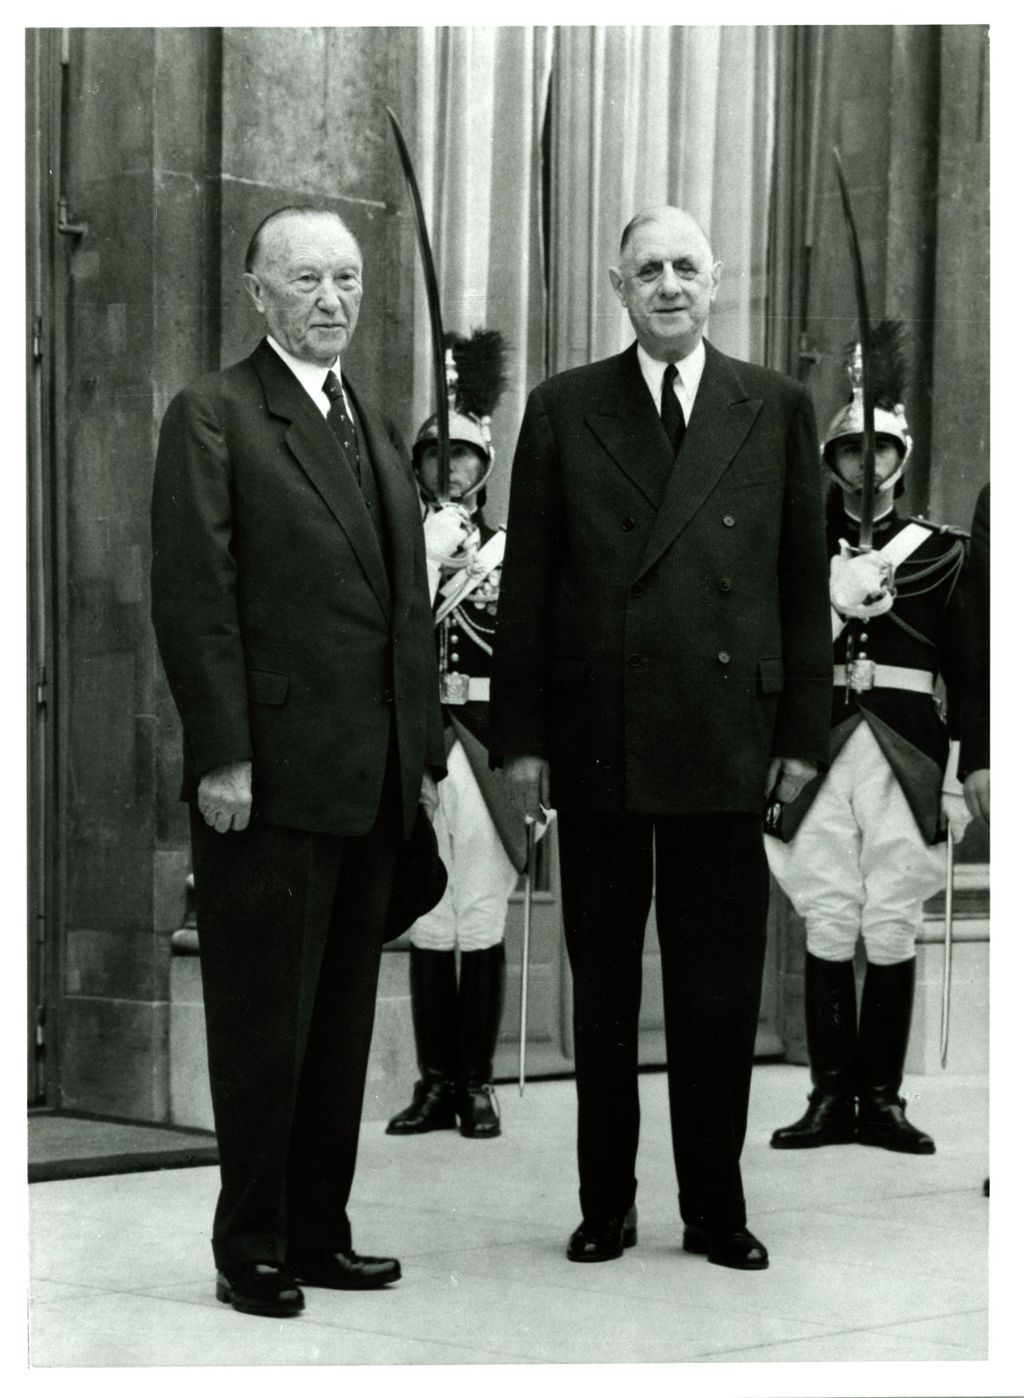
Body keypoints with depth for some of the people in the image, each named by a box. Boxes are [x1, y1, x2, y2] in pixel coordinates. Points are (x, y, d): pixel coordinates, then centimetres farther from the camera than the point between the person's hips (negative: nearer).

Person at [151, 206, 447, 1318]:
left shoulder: (377, 433, 18)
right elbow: (194, 599, -11)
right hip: (272, 777, -7)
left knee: (343, 1022, 11)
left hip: (374, 782, 7)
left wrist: (424, 754, 14)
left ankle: (319, 1234, 19)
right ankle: (250, 1250, 9)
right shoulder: (214, 417, -4)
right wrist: (222, 756, -17)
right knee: (263, 1023, 0)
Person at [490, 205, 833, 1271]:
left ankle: (715, 1207, 17)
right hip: (596, 740, 0)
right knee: (601, 991, 9)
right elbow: (527, 583, 4)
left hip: (724, 742, 0)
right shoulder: (563, 410, 5)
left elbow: (804, 579, 6)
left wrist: (802, 731, 2)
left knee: (719, 994, 5)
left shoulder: (777, 410, 7)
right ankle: (605, 1204, 19)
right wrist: (519, 737, -1)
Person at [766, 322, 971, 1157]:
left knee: (892, 933, 0)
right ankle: (831, 1096, 5)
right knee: (827, 929, 0)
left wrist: (960, 777, 2)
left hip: (907, 757, 0)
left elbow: (965, 670, 8)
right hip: (821, 750, 0)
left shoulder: (940, 552, 8)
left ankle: (881, 1097, 7)